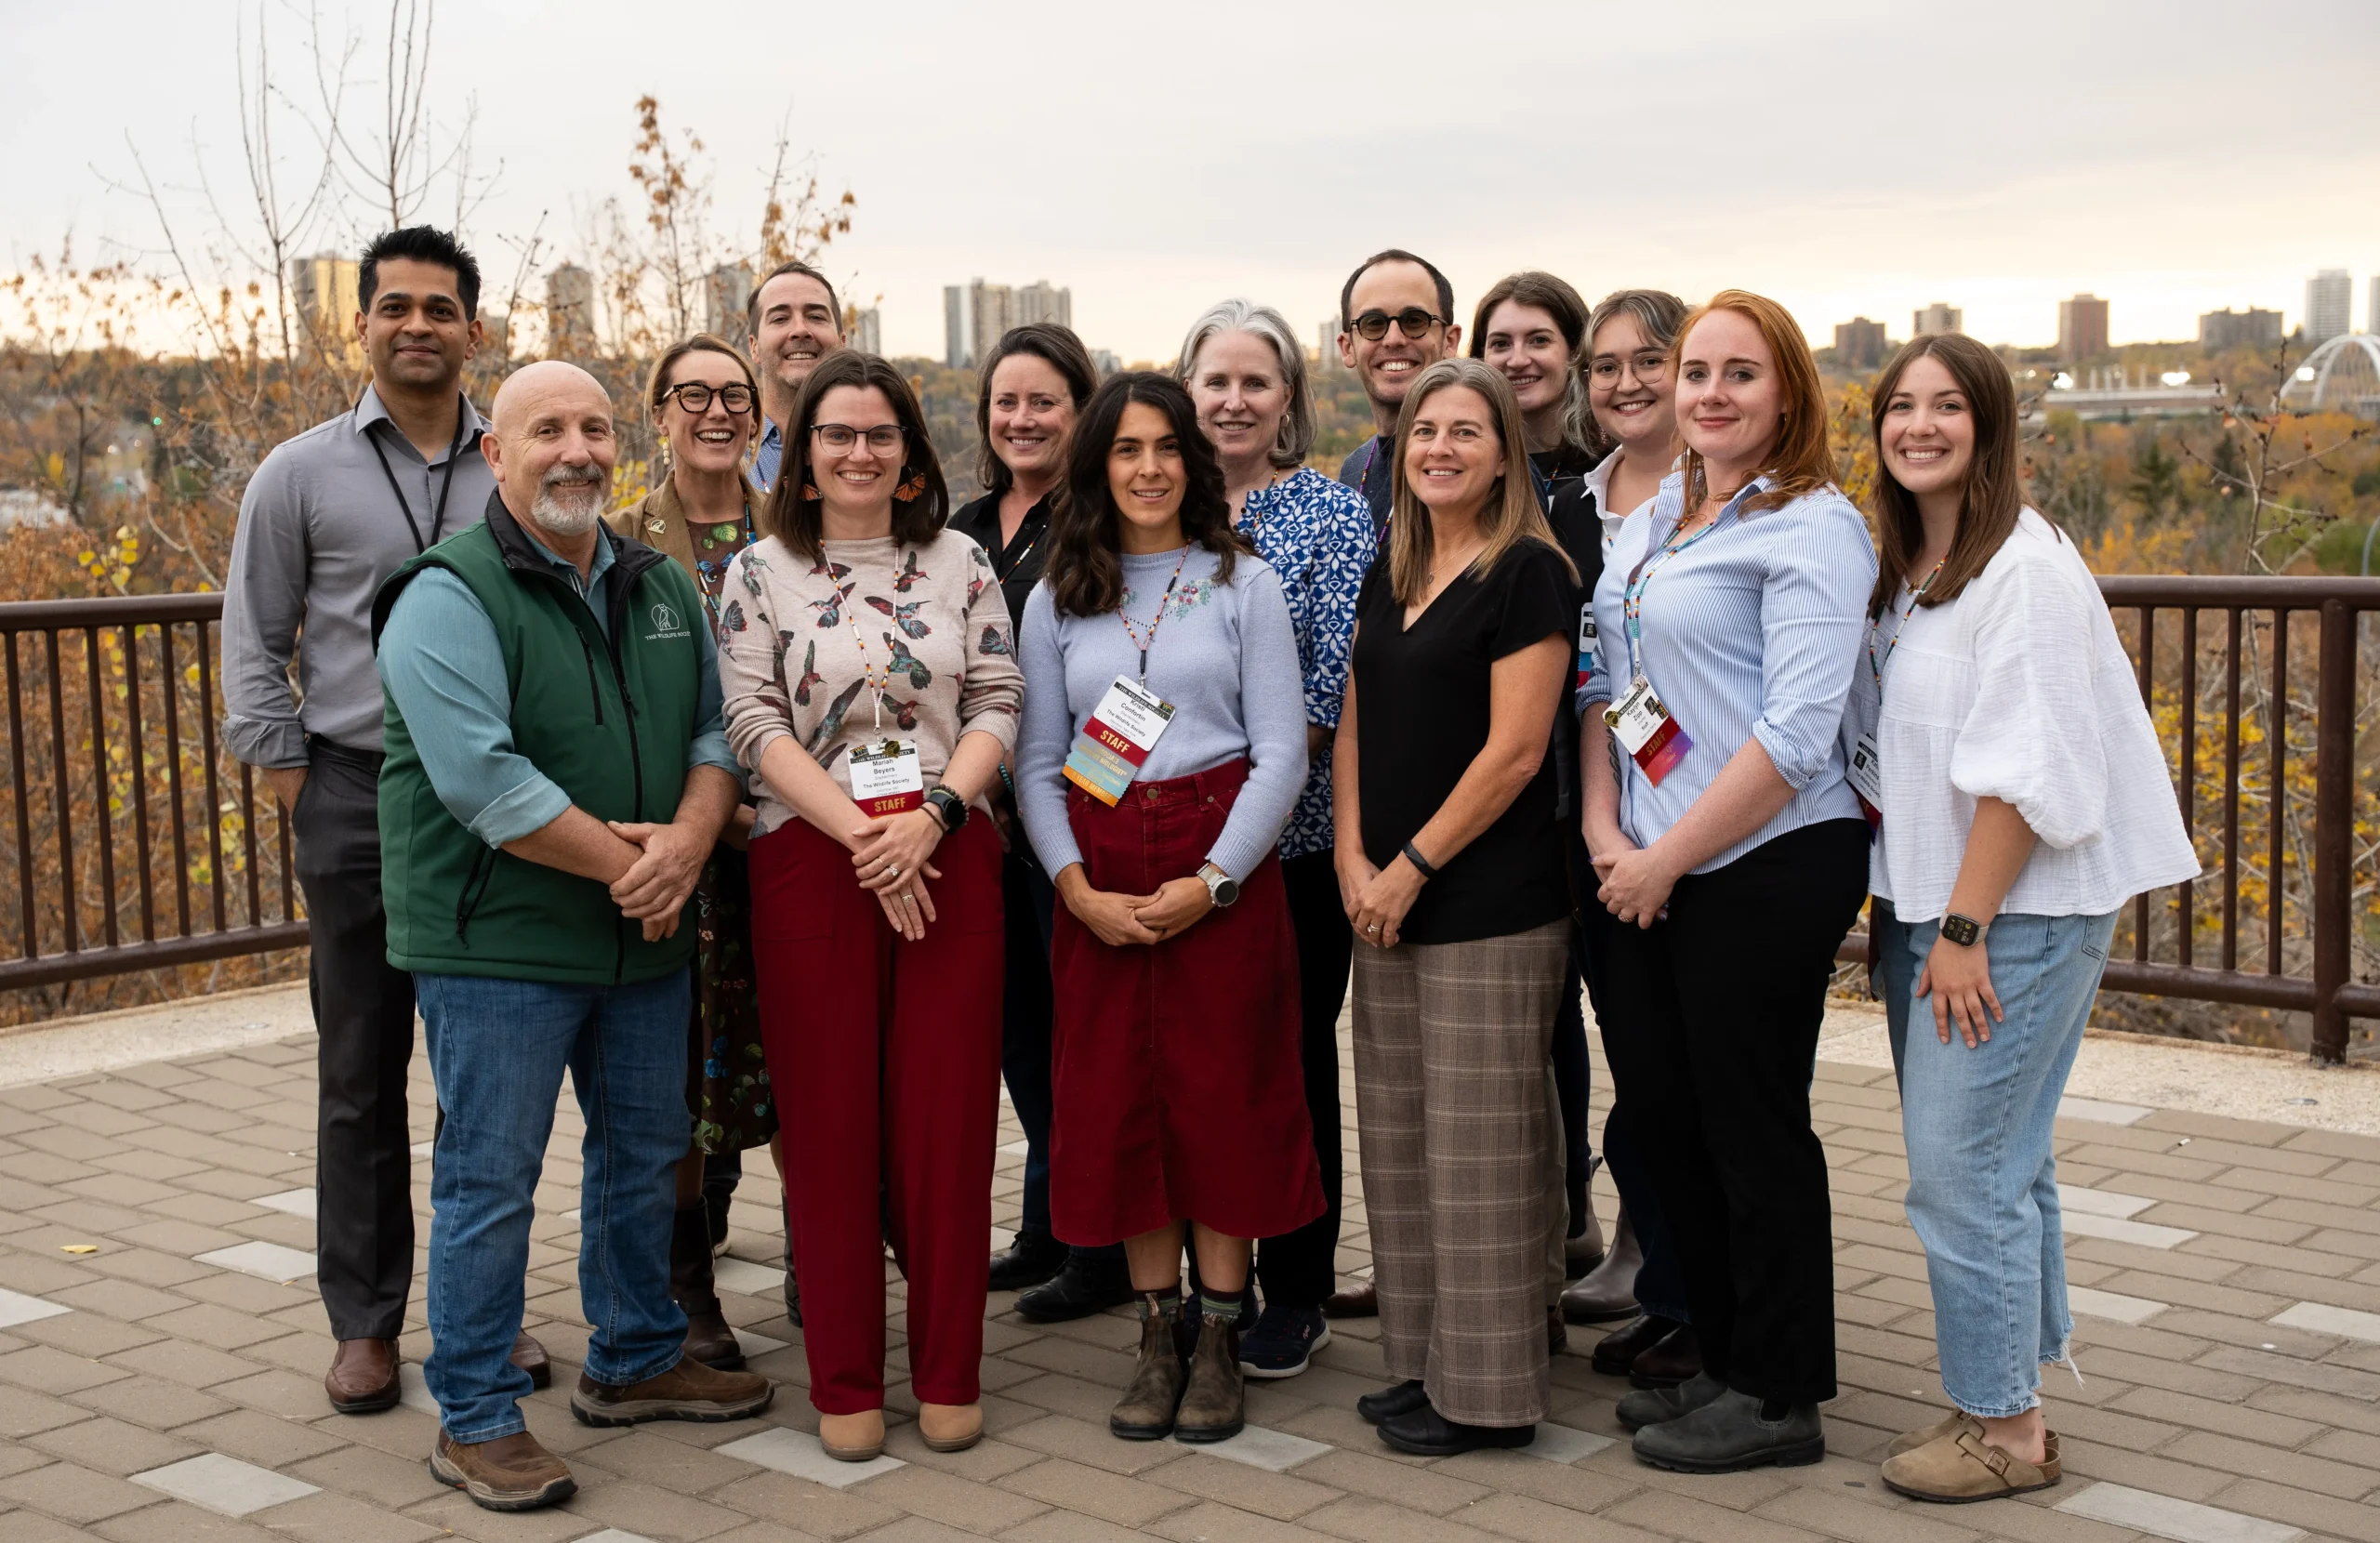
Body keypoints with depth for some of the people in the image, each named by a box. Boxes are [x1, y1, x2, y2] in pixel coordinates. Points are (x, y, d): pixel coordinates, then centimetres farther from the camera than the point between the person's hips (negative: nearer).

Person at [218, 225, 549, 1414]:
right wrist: (295, 786, -1)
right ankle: (365, 1324, 15)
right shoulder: (302, 474, 4)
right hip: (358, 796, -1)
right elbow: (253, 646, 6)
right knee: (362, 1071, 5)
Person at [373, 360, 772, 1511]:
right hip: (498, 942, -7)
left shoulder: (660, 587, 11)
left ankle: (634, 1360, 35)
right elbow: (480, 777, -21)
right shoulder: (449, 596, -12)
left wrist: (689, 838, -11)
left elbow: (714, 728, 9)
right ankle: (475, 1417, 13)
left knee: (645, 1154, 18)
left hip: (644, 941, 7)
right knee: (490, 1181, 1)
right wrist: (622, 859, -18)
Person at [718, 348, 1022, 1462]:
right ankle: (844, 1384, 13)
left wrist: (932, 815, -13)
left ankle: (948, 1373, 14)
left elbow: (997, 704, 4)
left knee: (946, 1116, 2)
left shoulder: (959, 564, 9)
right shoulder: (759, 573, 5)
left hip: (948, 861, 1)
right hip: (812, 865, -1)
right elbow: (755, 723, -3)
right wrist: (861, 834, -14)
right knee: (828, 1120, 3)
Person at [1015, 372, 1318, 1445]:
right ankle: (1158, 1334, 14)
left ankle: (1220, 1339, 10)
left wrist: (1212, 880, -13)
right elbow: (1037, 761, 7)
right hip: (1099, 885, 2)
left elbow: (1282, 752, -2)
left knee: (1224, 1095, -1)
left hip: (1223, 876, -2)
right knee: (1117, 1100, 3)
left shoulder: (1243, 585, 3)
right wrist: (1078, 888, -8)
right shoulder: (1057, 599, 10)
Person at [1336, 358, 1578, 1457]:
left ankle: (1489, 1392, 10)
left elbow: (1514, 750, -15)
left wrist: (1413, 866, -12)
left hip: (1490, 905, -8)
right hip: (1387, 902, 8)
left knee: (1479, 1145, -1)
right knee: (1399, 1138, 12)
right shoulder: (1393, 572, 14)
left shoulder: (1527, 572, -9)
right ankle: (1421, 1365, 23)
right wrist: (1353, 861, 1)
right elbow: (1358, 725, 14)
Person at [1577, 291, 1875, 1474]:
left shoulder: (1812, 528, -11)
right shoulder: (1653, 513, 13)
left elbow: (1795, 737, -18)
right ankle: (1725, 1361, 29)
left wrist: (1664, 859, -15)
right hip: (1642, 873, 8)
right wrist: (1604, 829, -1)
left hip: (1766, 869, -8)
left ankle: (1780, 1397, 17)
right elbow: (1605, 676, 14)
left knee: (1751, 1124, 2)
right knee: (1662, 1112, 13)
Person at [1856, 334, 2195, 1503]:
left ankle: (2004, 1430, 7)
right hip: (1922, 902, 8)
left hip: (2014, 915, -8)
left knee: (1962, 1169, -6)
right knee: (2001, 1163, 14)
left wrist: (1966, 928, -19)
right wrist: (1909, 916, 11)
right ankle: (2009, 1399, 24)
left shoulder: (2026, 568, -13)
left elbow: (2024, 771, -18)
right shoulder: (1898, 570, 13)